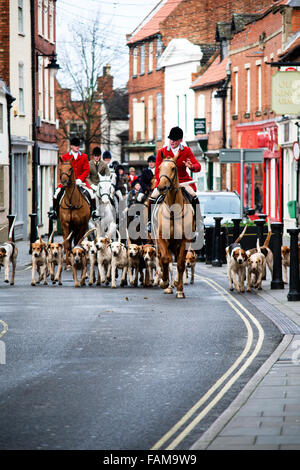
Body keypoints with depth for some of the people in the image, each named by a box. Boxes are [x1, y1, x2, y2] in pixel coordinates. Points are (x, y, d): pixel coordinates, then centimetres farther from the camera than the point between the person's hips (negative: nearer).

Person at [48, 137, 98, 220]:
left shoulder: (84, 156, 5)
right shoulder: (65, 157, 4)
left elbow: (87, 170, 0)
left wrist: (80, 179, -15)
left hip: (81, 181, 0)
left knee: (90, 192, -21)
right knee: (57, 192, -21)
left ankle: (93, 211, -6)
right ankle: (54, 211, -6)